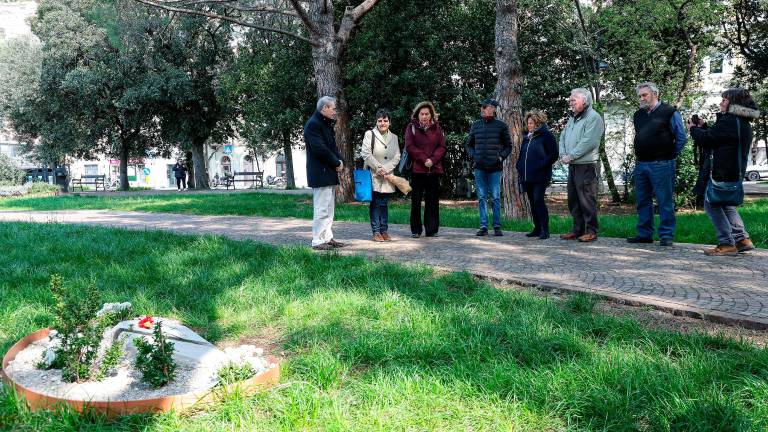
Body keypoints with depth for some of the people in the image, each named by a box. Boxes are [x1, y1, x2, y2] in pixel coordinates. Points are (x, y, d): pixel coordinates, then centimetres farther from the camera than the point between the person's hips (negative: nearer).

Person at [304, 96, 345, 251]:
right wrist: (337, 163, -13)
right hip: (320, 174, -10)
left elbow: (332, 146, 21)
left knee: (329, 209, 14)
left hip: (329, 174, 10)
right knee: (322, 209, -8)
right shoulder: (313, 124, -14)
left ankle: (327, 238, 22)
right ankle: (318, 241, -2)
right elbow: (320, 149, -22)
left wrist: (339, 160, 2)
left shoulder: (326, 124, 18)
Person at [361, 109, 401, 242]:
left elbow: (397, 157, 6)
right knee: (375, 203, -3)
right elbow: (365, 153, -10)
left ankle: (384, 231, 14)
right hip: (373, 175, -4)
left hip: (388, 176, 4)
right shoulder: (370, 134, -2)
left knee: (384, 204, 8)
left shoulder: (394, 137, 12)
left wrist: (386, 169, -9)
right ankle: (376, 232, 3)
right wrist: (378, 167, -12)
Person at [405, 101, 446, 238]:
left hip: (434, 169, 2)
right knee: (416, 201, 1)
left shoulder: (437, 128, 11)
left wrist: (433, 160, -11)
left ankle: (431, 229, 11)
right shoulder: (411, 127, 5)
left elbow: (442, 147, 5)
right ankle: (416, 230, 9)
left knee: (433, 201, 4)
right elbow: (409, 146, -4)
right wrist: (423, 159, -13)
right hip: (417, 169, -2)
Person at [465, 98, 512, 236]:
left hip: (495, 167, -2)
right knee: (482, 197, 4)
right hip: (479, 167, 3)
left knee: (496, 198, 0)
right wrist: (473, 155, 1)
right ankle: (483, 226, 8)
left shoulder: (501, 126, 2)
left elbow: (508, 146, 9)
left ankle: (497, 226, 7)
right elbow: (469, 145, 18)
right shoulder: (476, 125, 9)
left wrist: (501, 157, -6)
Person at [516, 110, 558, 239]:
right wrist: (519, 168, 10)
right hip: (527, 177, 7)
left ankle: (545, 230, -10)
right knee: (532, 202, 9)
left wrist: (541, 166, -16)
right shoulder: (526, 138, 19)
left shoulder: (546, 136, -3)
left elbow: (553, 155, -8)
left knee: (538, 200, -15)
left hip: (540, 176, -7)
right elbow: (521, 155, 26)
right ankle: (537, 229, 17)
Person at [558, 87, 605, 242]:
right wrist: (563, 155, 0)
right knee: (573, 199, 12)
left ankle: (591, 231, 1)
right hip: (572, 165, 9)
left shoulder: (594, 118, -10)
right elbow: (563, 137, 17)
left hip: (586, 165, -9)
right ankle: (577, 229, 20)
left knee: (587, 199, -6)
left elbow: (588, 142, -19)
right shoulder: (573, 118, 19)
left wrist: (571, 156, -16)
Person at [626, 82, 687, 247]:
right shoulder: (638, 115, 14)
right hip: (640, 165, 7)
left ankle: (666, 236, 4)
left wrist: (670, 156, 1)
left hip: (661, 165, -6)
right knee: (643, 201, 10)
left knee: (665, 202, -2)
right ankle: (644, 234, 19)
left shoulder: (669, 112, -4)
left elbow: (681, 138, -2)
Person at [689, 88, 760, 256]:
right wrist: (703, 128, 17)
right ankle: (742, 239, 19)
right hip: (736, 172, 10)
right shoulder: (744, 123, 16)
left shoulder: (728, 121, -17)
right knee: (726, 205, 21)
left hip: (722, 173, -10)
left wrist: (694, 129, 3)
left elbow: (706, 140, -14)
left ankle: (727, 244, -4)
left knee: (712, 204, -2)